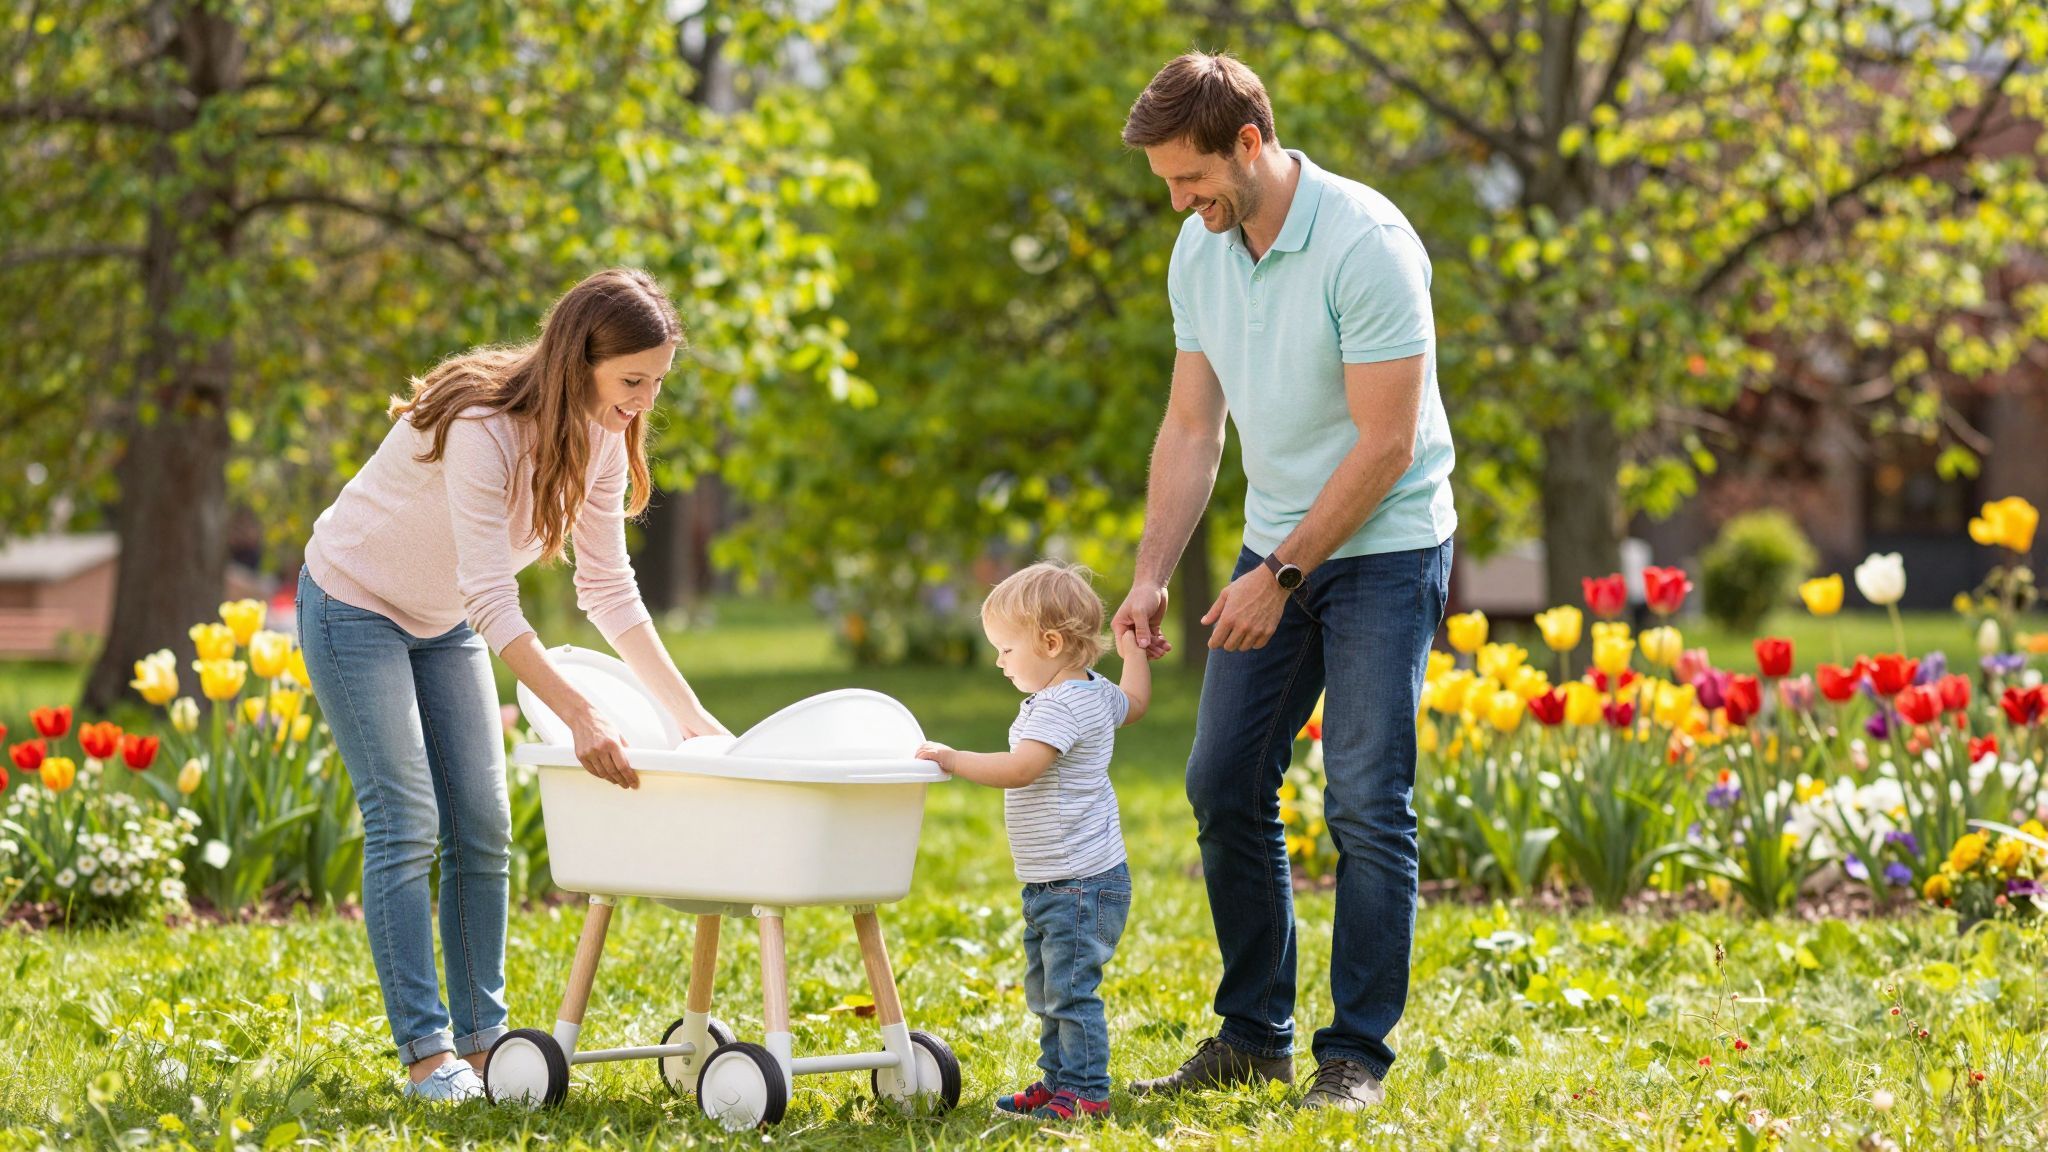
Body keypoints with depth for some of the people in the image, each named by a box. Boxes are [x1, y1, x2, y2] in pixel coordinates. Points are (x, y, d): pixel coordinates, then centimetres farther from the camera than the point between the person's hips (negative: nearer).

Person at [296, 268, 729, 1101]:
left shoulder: (600, 441, -10)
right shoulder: (483, 429, -34)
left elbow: (608, 588, -4)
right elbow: (493, 599, -36)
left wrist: (690, 713, -9)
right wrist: (579, 717, -40)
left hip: (444, 625, 7)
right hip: (355, 604, -7)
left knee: (483, 829, 2)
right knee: (406, 825, -13)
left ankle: (480, 1036, 7)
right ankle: (424, 1049, -11)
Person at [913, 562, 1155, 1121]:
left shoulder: (1061, 706, -22)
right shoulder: (1095, 692, 10)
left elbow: (1019, 768, -33)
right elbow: (1134, 702, 32)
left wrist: (951, 759, -25)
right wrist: (1133, 649, 44)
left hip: (1080, 885, -11)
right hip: (1052, 886, 11)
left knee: (1070, 990, -7)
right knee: (1045, 991, 17)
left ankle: (1086, 1091, -2)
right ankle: (1057, 1079, 25)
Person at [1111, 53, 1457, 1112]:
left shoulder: (1366, 245, -22)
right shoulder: (1199, 251, 1)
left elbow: (1386, 445, -21)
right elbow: (1192, 426, 7)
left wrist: (1283, 577, -17)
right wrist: (1151, 576, -3)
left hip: (1384, 548, -7)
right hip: (1277, 547, 7)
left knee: (1366, 802, -9)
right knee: (1224, 784, 5)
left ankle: (1357, 1053, 0)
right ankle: (1253, 1034, 16)